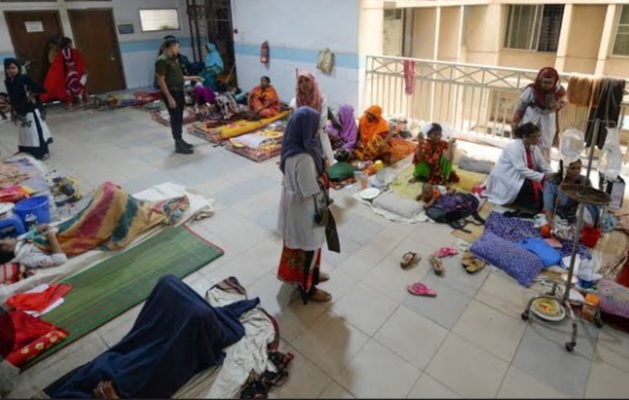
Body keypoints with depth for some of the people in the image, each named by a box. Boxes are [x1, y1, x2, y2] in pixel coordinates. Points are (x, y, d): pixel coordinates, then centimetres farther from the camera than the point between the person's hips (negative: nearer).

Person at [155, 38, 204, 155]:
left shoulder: (174, 59, 13)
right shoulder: (162, 61, -16)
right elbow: (161, 81, -19)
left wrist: (192, 78, 19)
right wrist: (169, 98, -23)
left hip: (179, 92, 9)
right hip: (171, 93, -9)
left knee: (179, 118, 15)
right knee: (175, 119, -5)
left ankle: (180, 141, 25)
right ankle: (179, 145, 0)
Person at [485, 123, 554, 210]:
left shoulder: (534, 148, 3)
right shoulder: (514, 147, -22)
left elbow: (544, 165, 0)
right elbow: (521, 169, -29)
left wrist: (551, 176, -19)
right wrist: (542, 177, -33)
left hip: (521, 176, 8)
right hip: (505, 180, -8)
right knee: (530, 189, -29)